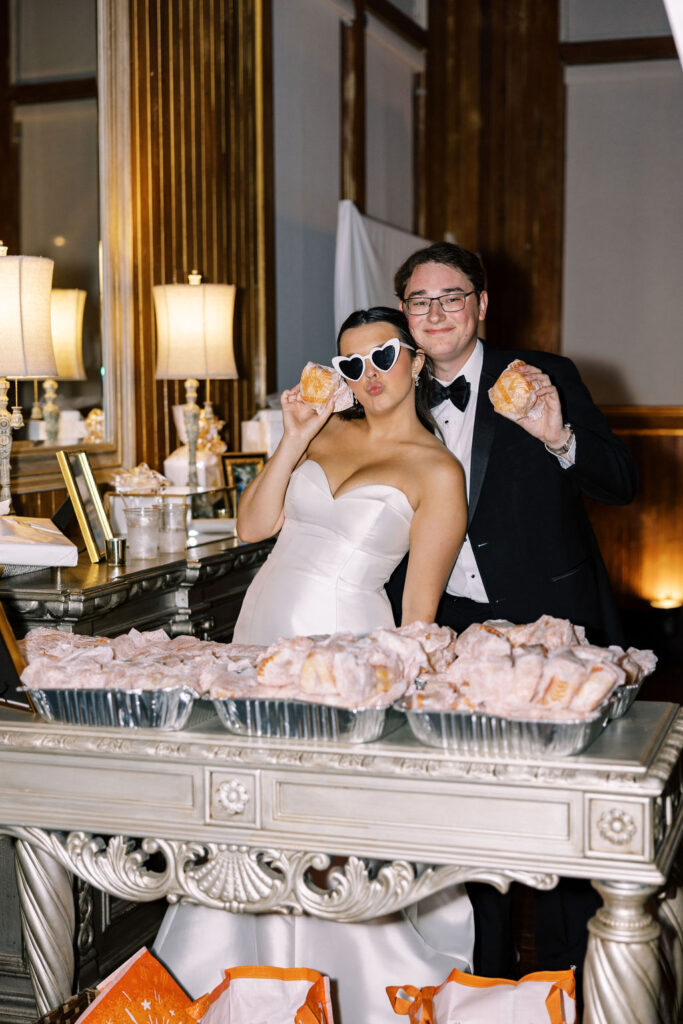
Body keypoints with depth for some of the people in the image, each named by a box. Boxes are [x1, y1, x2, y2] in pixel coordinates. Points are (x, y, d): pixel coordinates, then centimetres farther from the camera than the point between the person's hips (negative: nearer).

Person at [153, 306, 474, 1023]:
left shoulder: (437, 471, -5)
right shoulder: (327, 431, 11)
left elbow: (420, 605, -6)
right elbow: (252, 526, 5)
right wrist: (294, 440, -2)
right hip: (261, 628, 6)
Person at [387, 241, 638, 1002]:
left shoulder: (545, 378, -2)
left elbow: (621, 484, -8)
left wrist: (561, 439, -26)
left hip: (546, 625, -4)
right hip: (455, 627, 4)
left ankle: (563, 978, 17)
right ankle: (490, 973, 24)